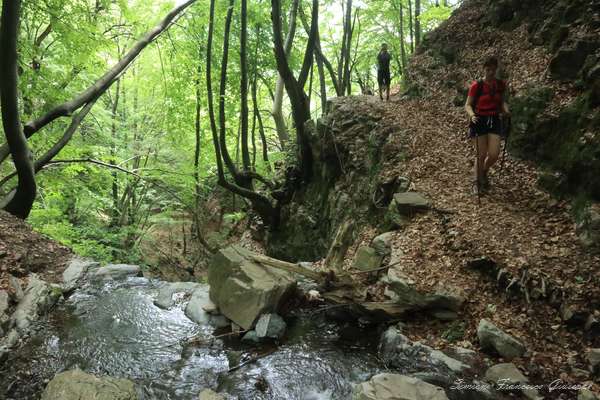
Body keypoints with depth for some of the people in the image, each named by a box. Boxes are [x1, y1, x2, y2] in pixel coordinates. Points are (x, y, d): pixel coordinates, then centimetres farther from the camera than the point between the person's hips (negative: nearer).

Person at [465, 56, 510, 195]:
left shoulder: (501, 85, 4)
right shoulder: (476, 86, -8)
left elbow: (502, 101, 17)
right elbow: (468, 105, -6)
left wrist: (506, 110, -4)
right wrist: (472, 115, -25)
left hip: (495, 121, 3)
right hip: (479, 121, -3)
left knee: (494, 154, -6)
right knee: (481, 155, -3)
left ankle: (484, 172, 27)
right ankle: (477, 182, 19)